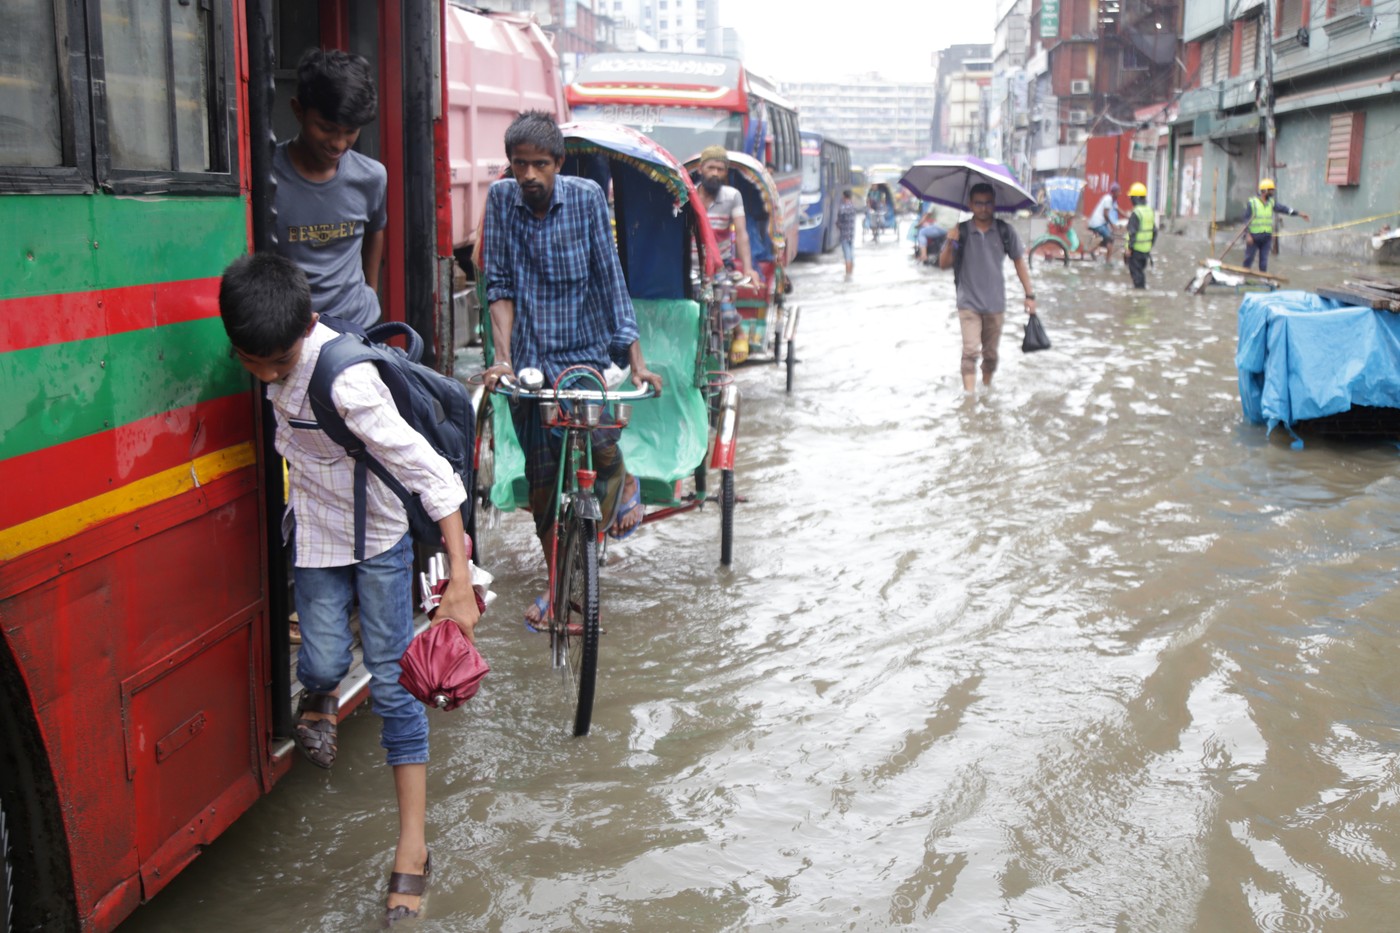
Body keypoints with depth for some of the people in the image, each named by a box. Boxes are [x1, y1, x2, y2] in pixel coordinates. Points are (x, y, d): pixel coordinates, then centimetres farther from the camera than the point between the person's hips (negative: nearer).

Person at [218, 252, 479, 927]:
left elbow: (428, 471, -35)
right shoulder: (272, 359, -13)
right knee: (325, 659, -8)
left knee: (392, 677, -4)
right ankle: (316, 701, 32)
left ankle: (411, 850, 3)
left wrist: (459, 581, -38)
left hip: (379, 534, -5)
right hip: (315, 533, 5)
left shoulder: (346, 381, -33)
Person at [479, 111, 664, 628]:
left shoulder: (586, 197, -7)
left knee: (601, 445, -20)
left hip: (585, 350, -2)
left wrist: (635, 357, -10)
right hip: (530, 361, 2)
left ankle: (622, 484, 19)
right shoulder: (501, 198, -3)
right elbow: (500, 286, -2)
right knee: (542, 481, 6)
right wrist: (503, 357, -12)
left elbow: (609, 280, -5)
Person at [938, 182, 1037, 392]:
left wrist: (1029, 294, 1)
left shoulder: (1004, 231, -3)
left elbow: (1019, 261, 4)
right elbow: (944, 264, -5)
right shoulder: (961, 232, -5)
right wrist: (950, 244, -25)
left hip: (995, 304, 2)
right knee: (970, 350, -15)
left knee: (991, 353, 13)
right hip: (969, 303, -2)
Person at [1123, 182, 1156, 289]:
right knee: (1141, 270, 19)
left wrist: (1129, 247, -15)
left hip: (1136, 248, -8)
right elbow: (1154, 231, 14)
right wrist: (1151, 244, 22)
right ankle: (1142, 286, 26)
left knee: (1135, 270, 1)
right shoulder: (1150, 211, 9)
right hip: (1146, 248, 8)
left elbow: (1133, 232, -20)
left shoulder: (1136, 213, -17)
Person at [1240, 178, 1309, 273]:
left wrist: (1299, 213, -7)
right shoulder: (1252, 203, -6)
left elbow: (1283, 208, 3)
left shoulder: (1272, 203, 10)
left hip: (1266, 237, 5)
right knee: (1248, 259, 1)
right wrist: (1248, 234, -14)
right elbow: (1246, 219, -7)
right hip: (1253, 237, -5)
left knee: (1264, 261, 7)